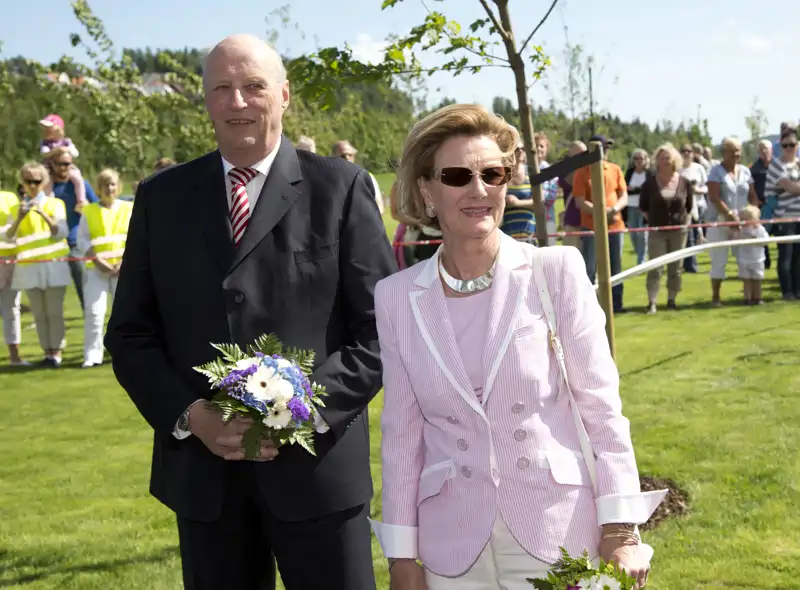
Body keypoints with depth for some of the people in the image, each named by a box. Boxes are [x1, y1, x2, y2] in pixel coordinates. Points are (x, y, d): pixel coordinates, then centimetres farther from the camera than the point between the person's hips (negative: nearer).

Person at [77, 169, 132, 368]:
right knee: (94, 311, -6)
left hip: (124, 267, 0)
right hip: (96, 268, 0)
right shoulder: (89, 211, 7)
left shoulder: (129, 209, 7)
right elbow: (82, 240, 1)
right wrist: (99, 261, -11)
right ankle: (92, 355, -3)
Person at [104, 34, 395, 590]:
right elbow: (130, 333, 8)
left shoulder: (342, 188, 0)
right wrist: (189, 416, -8)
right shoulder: (161, 198, 7)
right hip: (203, 469, 3)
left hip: (318, 465, -2)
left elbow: (380, 326, -3)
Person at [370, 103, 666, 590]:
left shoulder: (558, 271, -6)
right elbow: (402, 432, 4)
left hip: (560, 534, -1)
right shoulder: (396, 296, 0)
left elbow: (601, 404, -5)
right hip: (454, 549, 2)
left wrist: (621, 531, -8)